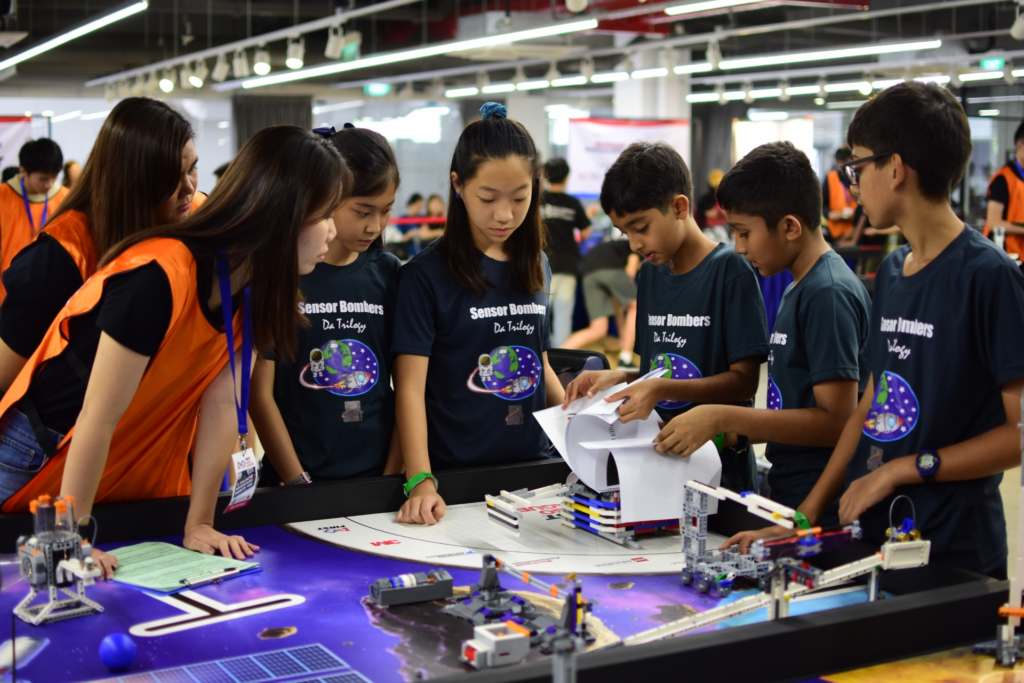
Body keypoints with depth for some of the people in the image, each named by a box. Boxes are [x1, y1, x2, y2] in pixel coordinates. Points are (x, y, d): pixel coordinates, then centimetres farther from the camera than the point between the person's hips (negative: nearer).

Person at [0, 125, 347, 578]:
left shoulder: (250, 282, -7)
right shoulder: (160, 277, -31)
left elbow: (220, 405, -8)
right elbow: (99, 418, -28)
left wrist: (199, 524, -9)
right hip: (43, 460, -7)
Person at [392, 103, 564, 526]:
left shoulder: (537, 267, 8)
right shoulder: (426, 275, -9)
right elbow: (411, 386, -14)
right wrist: (420, 481, -24)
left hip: (532, 465, 5)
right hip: (454, 473, -5)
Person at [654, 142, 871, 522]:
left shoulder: (829, 294, -15)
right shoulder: (797, 290, 16)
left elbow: (837, 421, -20)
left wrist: (723, 419, -18)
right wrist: (734, 432, 7)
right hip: (789, 499, 9)